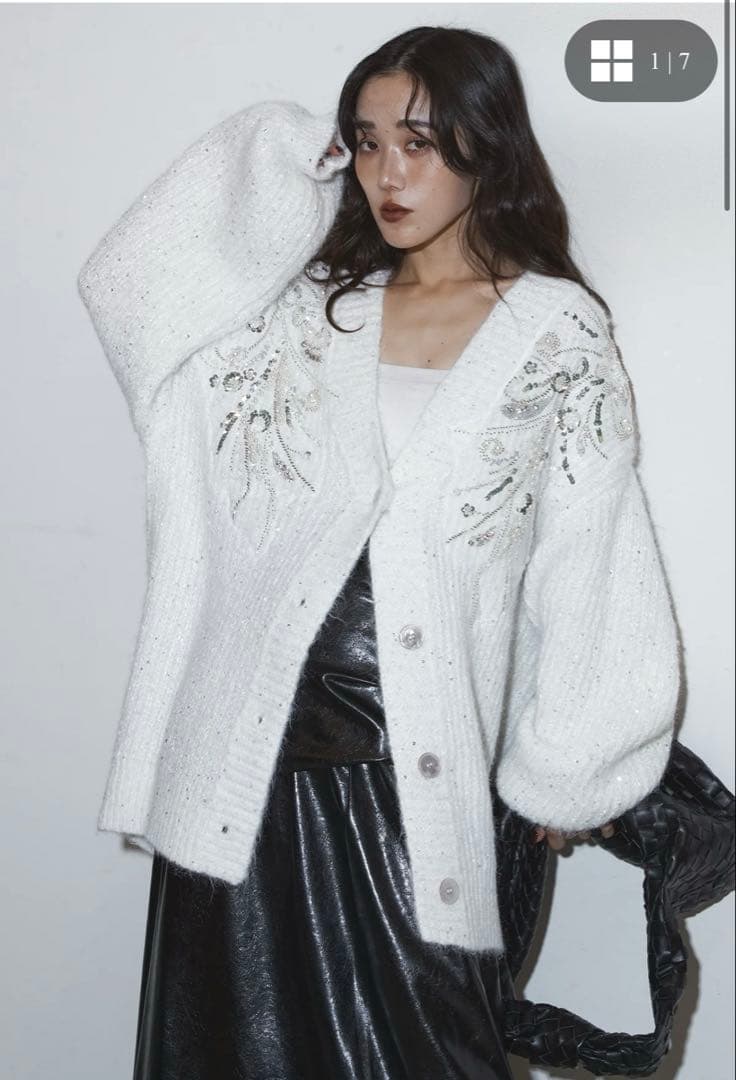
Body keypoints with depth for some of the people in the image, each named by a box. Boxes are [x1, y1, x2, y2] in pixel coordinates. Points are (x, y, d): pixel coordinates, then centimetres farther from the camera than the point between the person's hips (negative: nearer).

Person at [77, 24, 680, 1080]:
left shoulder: (559, 332, 0)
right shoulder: (311, 302, 10)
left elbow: (591, 560, 2)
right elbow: (136, 287, -2)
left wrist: (571, 764, 5)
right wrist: (275, 158, 0)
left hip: (418, 769, -3)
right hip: (254, 752, 3)